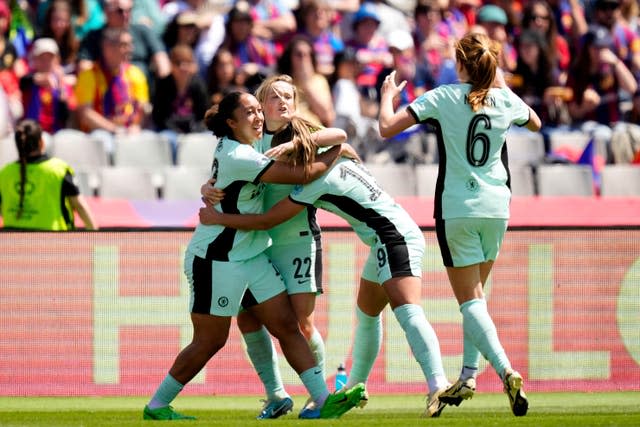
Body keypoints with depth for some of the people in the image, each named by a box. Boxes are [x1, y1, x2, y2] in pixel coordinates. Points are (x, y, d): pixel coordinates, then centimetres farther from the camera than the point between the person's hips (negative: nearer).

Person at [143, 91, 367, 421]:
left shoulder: (231, 148, 7)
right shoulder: (237, 157, -22)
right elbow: (305, 174, -22)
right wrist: (337, 150, -8)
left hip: (251, 259, 10)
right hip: (217, 262, -10)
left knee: (287, 326, 0)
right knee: (210, 342, -2)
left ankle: (323, 400, -5)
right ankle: (156, 406, 11)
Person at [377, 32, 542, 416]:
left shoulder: (443, 97, -9)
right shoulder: (506, 100, 2)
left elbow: (387, 126, -12)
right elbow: (535, 123, 26)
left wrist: (388, 95, 7)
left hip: (457, 210, -4)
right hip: (496, 207, 4)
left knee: (470, 300, -4)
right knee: (476, 294, 21)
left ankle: (506, 370, -24)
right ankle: (469, 376, 18)